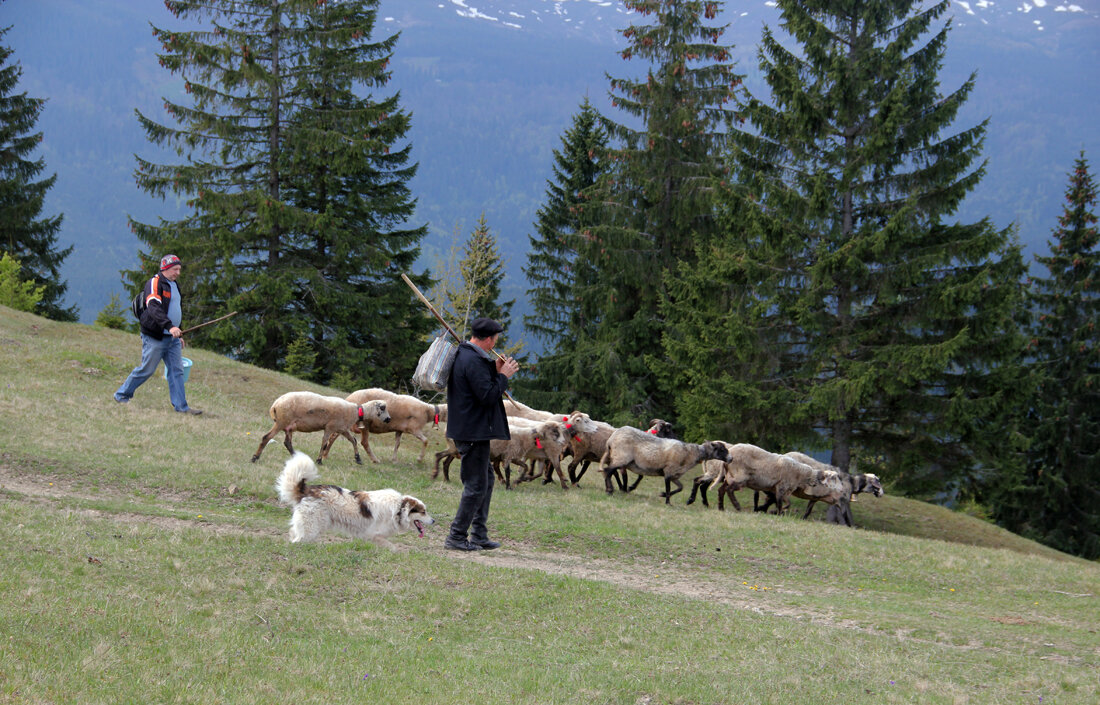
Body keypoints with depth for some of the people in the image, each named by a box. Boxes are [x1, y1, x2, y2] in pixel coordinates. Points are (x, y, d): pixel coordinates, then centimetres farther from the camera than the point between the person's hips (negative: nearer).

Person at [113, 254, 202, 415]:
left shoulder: (173, 285, 17)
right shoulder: (154, 283, -13)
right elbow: (154, 308, -28)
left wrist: (179, 335, 25)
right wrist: (169, 326, -40)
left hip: (172, 338, 8)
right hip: (154, 338, -8)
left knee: (177, 371, 1)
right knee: (146, 370, -1)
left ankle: (181, 406, 0)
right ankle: (121, 396, 15)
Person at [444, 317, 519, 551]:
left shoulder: (461, 355, 13)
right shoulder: (473, 361, -20)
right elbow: (487, 395, -23)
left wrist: (495, 370, 11)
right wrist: (503, 376, -10)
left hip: (468, 430, 11)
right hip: (473, 432, -11)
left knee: (486, 479, 18)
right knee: (476, 485, -6)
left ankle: (479, 535, 21)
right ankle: (456, 536, -1)